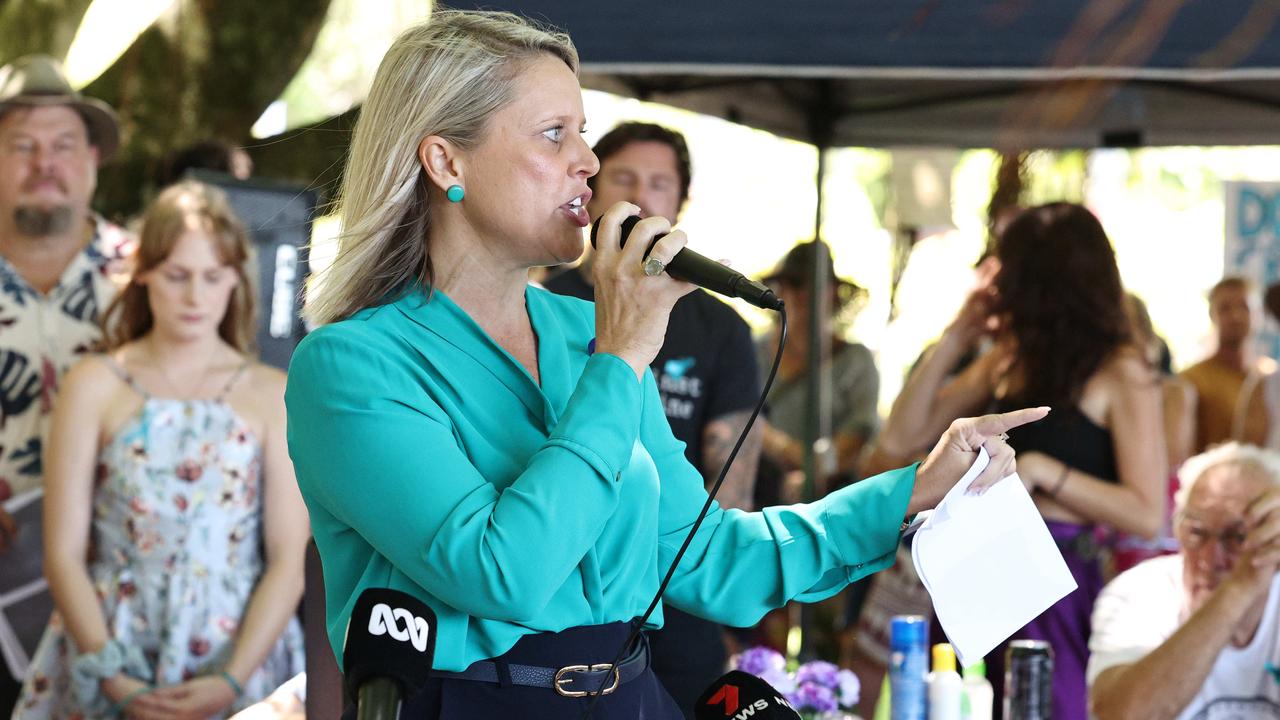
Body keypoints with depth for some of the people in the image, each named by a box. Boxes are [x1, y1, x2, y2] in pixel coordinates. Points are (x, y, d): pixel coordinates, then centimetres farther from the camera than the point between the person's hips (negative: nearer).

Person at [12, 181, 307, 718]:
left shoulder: (273, 396, 5)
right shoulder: (95, 386, 5)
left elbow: (290, 560, 0)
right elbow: (63, 553, 0)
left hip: (238, 663, 0)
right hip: (107, 667, 0)